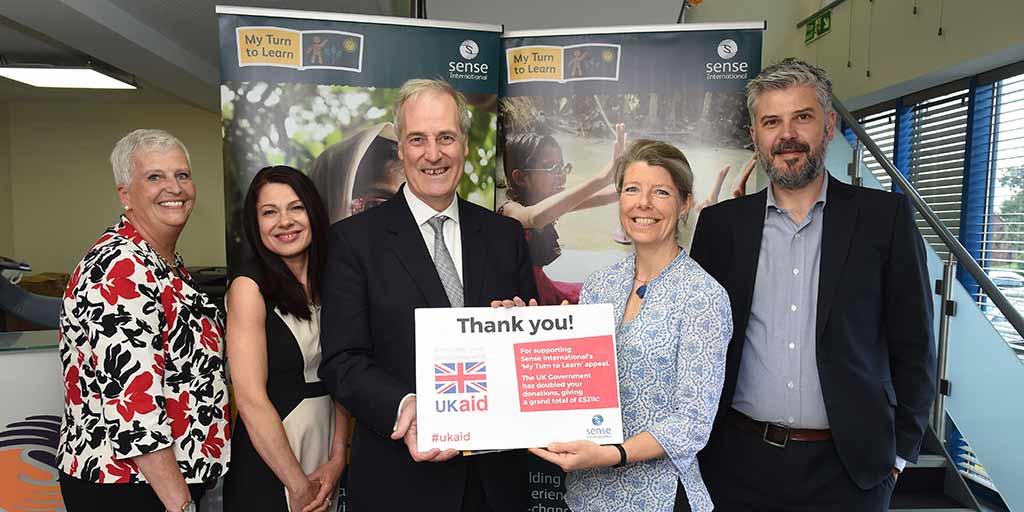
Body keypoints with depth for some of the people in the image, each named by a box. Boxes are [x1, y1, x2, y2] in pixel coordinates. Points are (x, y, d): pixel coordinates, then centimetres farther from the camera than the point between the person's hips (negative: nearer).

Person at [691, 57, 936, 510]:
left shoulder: (885, 216, -3)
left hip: (847, 467, -1)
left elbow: (913, 346, 0)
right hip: (738, 460, 1)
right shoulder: (719, 223, 0)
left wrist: (898, 453, -1)